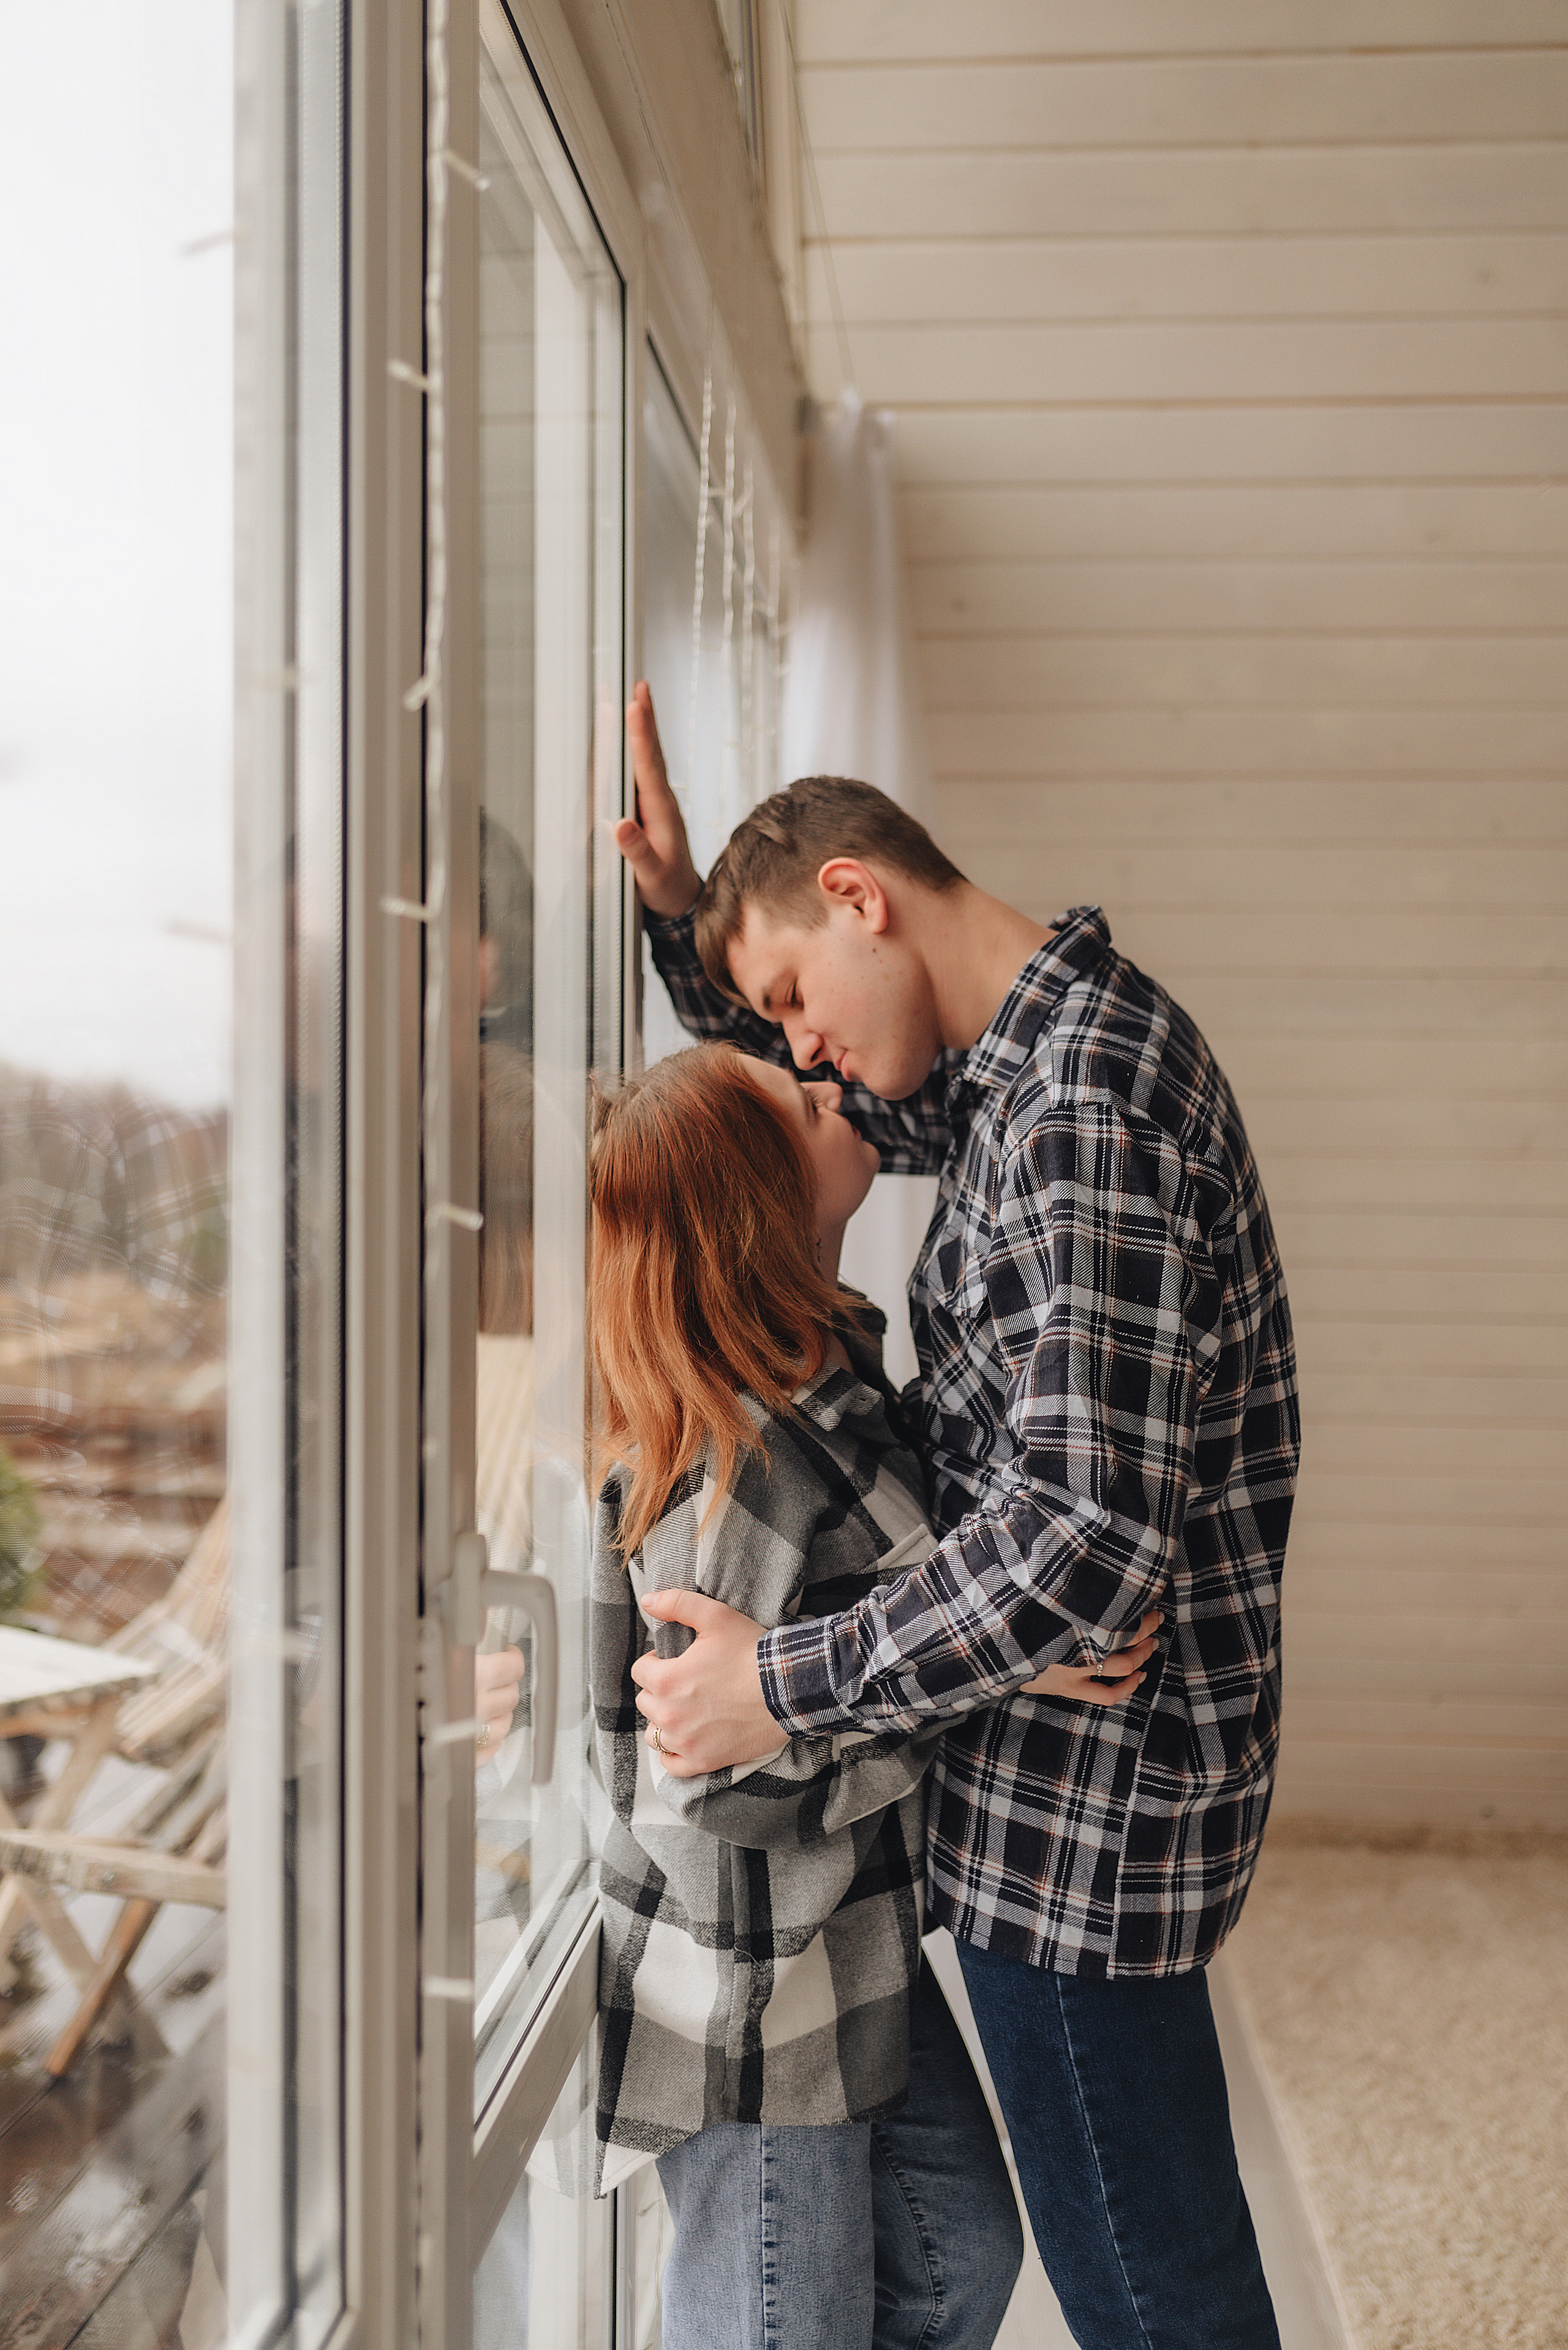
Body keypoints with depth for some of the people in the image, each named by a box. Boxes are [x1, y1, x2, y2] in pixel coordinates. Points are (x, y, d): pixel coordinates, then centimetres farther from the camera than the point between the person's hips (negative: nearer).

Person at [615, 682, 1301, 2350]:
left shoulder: (1084, 1118, -25)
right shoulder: (1059, 1052, 8)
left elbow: (1082, 1537, -32)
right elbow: (856, 1106, 25)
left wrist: (779, 1685, -23)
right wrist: (686, 911, 9)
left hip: (1082, 1791, -10)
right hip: (1094, 1765, 10)